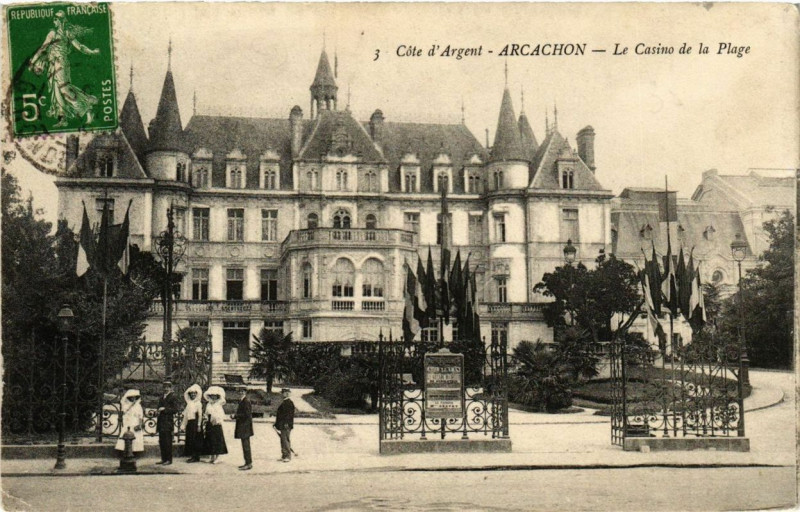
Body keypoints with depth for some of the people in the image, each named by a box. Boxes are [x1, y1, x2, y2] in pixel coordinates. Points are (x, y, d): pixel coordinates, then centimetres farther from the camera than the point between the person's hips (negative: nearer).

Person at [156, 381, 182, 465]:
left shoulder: (173, 397, -4)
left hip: (168, 422, -7)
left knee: (167, 442, -6)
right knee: (161, 441, 7)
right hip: (161, 422, 7)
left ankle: (169, 459, -2)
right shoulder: (161, 398, 19)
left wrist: (165, 409, -14)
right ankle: (163, 459, 14)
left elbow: (176, 409, -11)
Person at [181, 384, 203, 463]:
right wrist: (184, 425, 15)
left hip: (195, 422, -7)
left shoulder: (198, 403, -6)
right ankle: (192, 456, 14)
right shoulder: (189, 403, 15)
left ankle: (196, 457, -3)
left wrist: (199, 425, -16)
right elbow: (186, 415, 17)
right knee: (189, 439, 7)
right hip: (189, 423, 7)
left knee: (195, 440, -6)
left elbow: (200, 415, -11)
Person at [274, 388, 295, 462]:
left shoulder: (289, 402, -11)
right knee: (283, 440, 10)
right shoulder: (284, 402, 18)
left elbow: (290, 413, -18)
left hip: (286, 425, -10)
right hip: (282, 425, 10)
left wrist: (286, 423, -23)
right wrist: (276, 424, 22)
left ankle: (288, 456, -8)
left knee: (285, 439, -10)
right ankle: (284, 456, 13)